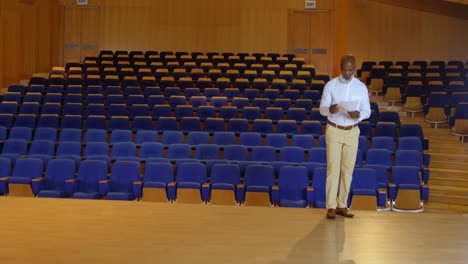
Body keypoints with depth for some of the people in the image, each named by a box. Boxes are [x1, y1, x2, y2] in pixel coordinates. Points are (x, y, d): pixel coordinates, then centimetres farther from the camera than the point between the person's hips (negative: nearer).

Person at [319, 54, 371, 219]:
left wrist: (358, 114, -22)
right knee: (333, 167, -4)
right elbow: (322, 109, -6)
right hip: (334, 130, -2)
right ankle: (331, 206, 1)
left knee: (348, 168, 5)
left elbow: (367, 111, 1)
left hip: (352, 132, 2)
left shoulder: (361, 87, 1)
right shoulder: (331, 85, -4)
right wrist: (330, 109, -30)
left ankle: (342, 205, 15)